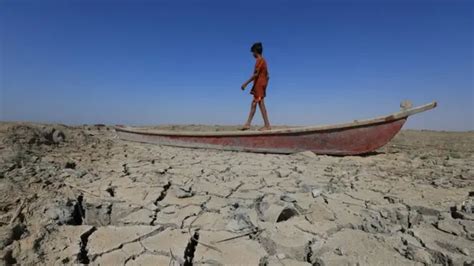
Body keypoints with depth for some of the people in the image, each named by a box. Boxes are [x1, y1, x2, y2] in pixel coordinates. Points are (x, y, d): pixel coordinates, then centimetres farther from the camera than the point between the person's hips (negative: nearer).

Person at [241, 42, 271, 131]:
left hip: (259, 84, -10)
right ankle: (248, 124, 9)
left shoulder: (259, 60, -9)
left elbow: (256, 74, -18)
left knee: (261, 104, -9)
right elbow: (267, 76, 17)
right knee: (253, 104, 8)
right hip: (262, 85, 10)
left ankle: (267, 125, -8)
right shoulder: (263, 60, 18)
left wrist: (246, 83, -17)